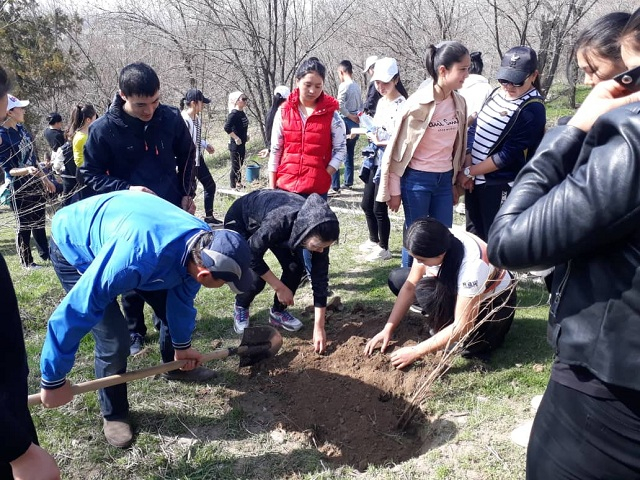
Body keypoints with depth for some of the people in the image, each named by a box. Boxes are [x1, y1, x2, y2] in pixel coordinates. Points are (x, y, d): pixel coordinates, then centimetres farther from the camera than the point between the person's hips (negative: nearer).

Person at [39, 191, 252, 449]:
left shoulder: (203, 243, -22)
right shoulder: (137, 257, -46)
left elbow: (182, 294, -2)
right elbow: (75, 311, -37)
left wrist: (182, 346, 10)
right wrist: (53, 380, -25)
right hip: (73, 245, -6)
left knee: (170, 302, 9)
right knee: (114, 340, -13)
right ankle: (114, 414, 13)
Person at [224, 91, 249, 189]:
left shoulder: (242, 113, 7)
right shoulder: (234, 114, -18)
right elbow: (227, 127, -28)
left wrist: (246, 135, 11)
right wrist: (236, 138, -22)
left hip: (242, 144, 8)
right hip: (235, 145, -8)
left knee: (240, 166, 20)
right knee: (235, 167, -1)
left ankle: (239, 184, 33)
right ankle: (233, 187, 7)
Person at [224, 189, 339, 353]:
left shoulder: (318, 231, -28)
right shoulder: (279, 221, -44)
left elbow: (320, 276, -21)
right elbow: (253, 255, -29)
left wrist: (319, 327, -21)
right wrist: (279, 287, -22)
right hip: (240, 220, -4)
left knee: (295, 267, -12)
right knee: (256, 277, -19)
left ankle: (278, 312, 12)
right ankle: (241, 307, 13)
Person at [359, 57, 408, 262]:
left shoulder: (402, 105, -17)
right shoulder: (381, 102, 10)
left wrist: (380, 142, -20)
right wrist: (369, 131, 2)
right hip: (375, 159, 9)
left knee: (379, 208, 0)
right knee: (366, 204, 17)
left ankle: (384, 248, 19)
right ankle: (373, 240, 37)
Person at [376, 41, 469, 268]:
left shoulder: (459, 103, 3)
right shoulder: (418, 104, -15)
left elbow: (458, 145, 13)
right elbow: (398, 147, -10)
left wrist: (455, 183, 15)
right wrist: (394, 190, -7)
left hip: (444, 180, 6)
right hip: (417, 180, -5)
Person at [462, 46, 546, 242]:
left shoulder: (532, 110, -17)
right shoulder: (498, 93, 5)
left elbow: (508, 156, -19)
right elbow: (474, 129, 5)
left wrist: (469, 172, -13)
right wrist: (467, 168, -7)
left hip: (501, 186, -7)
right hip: (475, 180, 7)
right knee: (473, 235, 21)